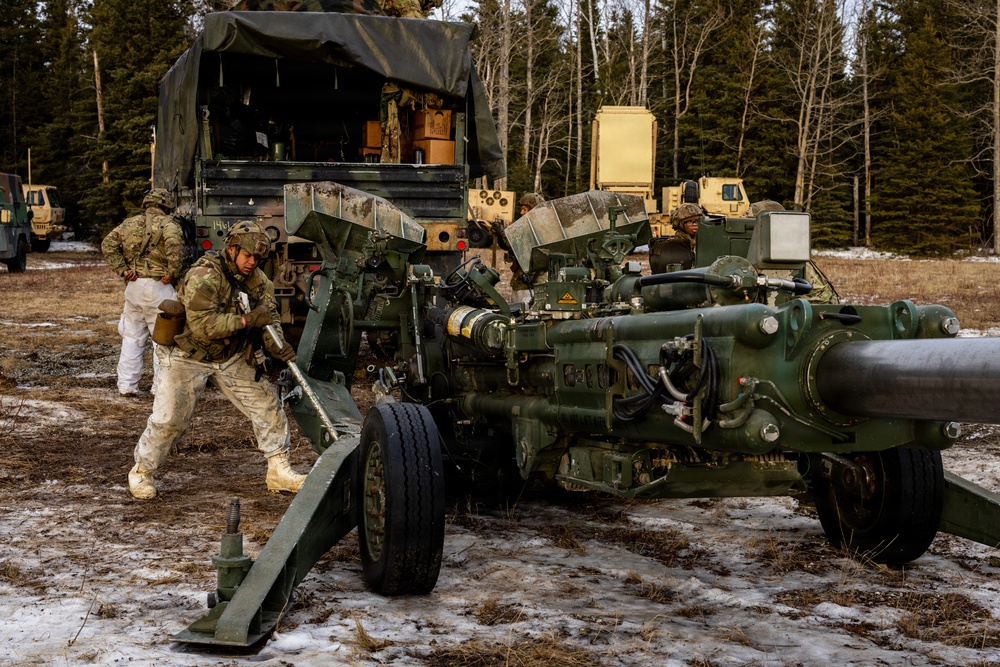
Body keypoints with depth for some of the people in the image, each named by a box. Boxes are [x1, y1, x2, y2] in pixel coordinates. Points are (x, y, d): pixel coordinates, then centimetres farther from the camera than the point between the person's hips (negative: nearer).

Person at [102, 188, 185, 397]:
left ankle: (127, 384, 14)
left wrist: (122, 270, 2)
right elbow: (174, 244, -24)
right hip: (158, 287, -5)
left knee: (132, 337, 13)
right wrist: (173, 273, -15)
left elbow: (108, 244, 6)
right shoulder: (167, 223, -3)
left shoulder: (130, 223, 14)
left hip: (133, 286, 5)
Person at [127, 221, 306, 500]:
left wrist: (276, 344, -24)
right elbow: (202, 325, -33)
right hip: (187, 357, -6)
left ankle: (278, 471, 12)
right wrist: (246, 320, -34)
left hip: (231, 358, 6)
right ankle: (141, 472, 16)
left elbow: (268, 316, -3)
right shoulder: (204, 277, -25)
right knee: (169, 419, -7)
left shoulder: (257, 280, -2)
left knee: (267, 405, 2)